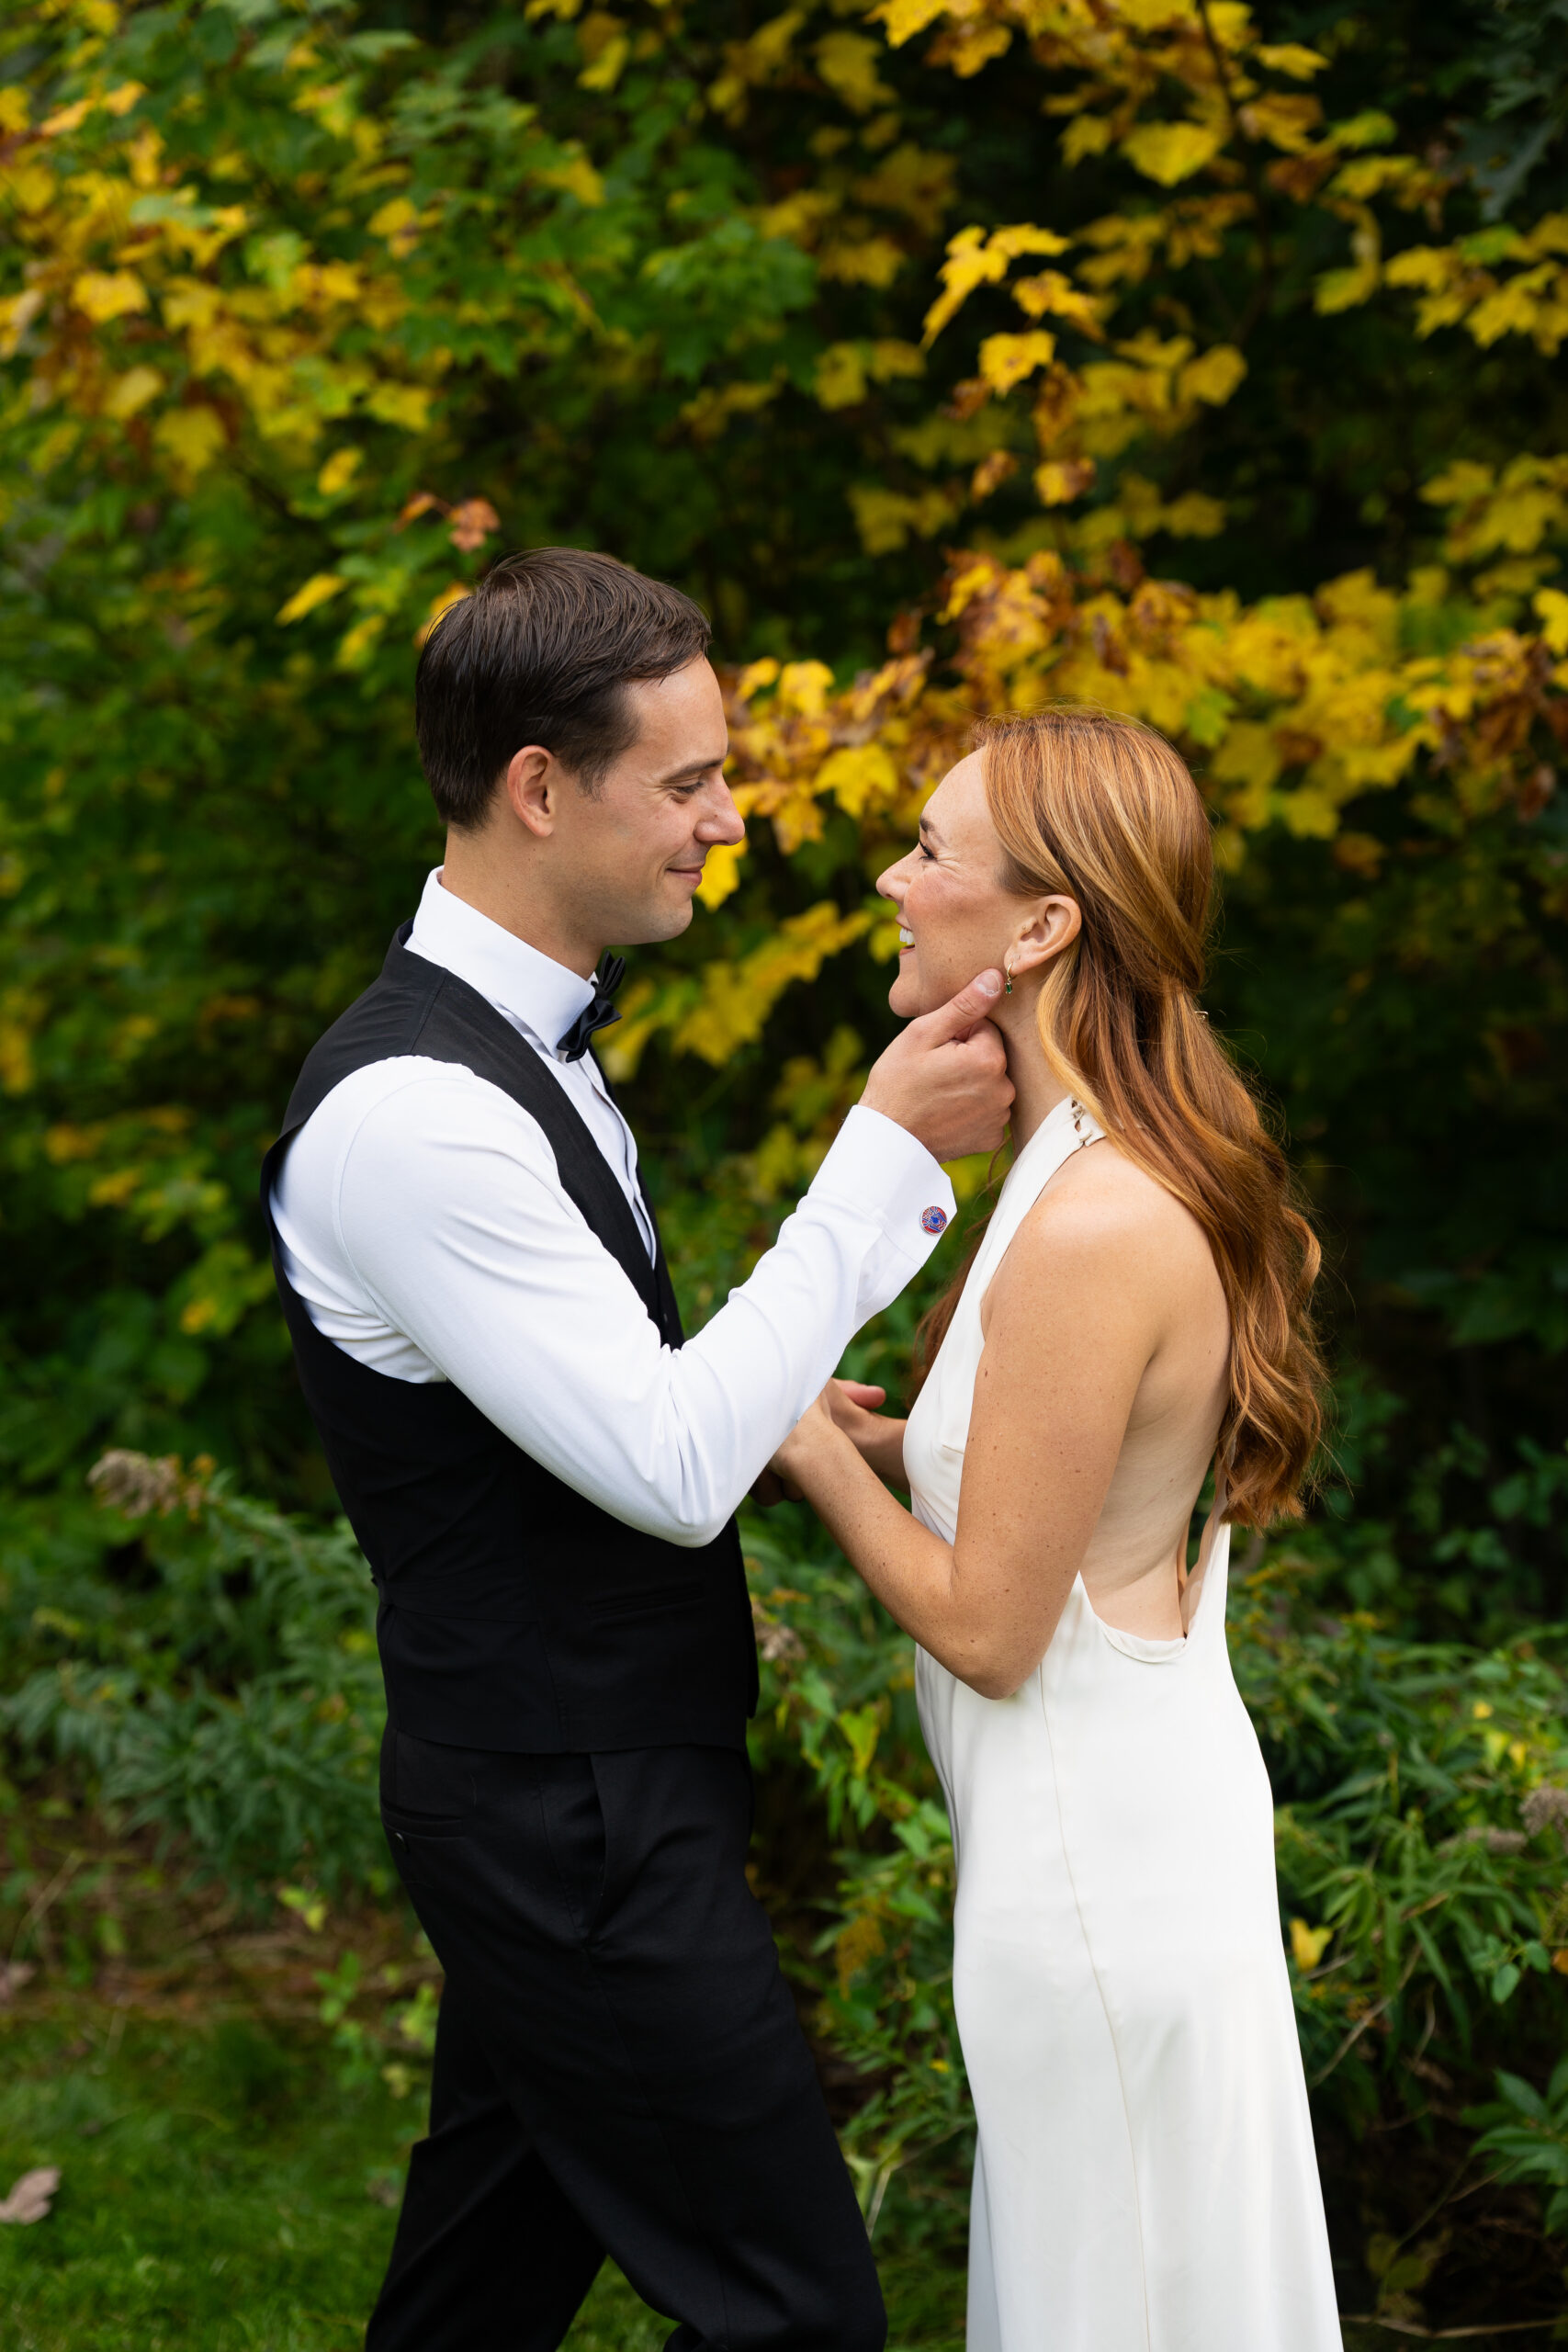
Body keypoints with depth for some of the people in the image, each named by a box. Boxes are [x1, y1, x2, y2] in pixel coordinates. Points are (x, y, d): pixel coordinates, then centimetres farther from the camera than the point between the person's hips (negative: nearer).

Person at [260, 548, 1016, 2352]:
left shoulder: (521, 1047, 8)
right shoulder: (410, 1112, -24)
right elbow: (672, 1468, -24)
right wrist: (888, 1148, -20)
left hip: (554, 1806, 10)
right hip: (578, 1831, -10)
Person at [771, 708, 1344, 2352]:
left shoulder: (1094, 1228, -27)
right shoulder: (1142, 1169, 3)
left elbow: (987, 1628, -21)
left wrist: (814, 1452, -8)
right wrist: (886, 1438, 4)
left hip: (1096, 1843, -9)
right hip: (1129, 1794, 9)